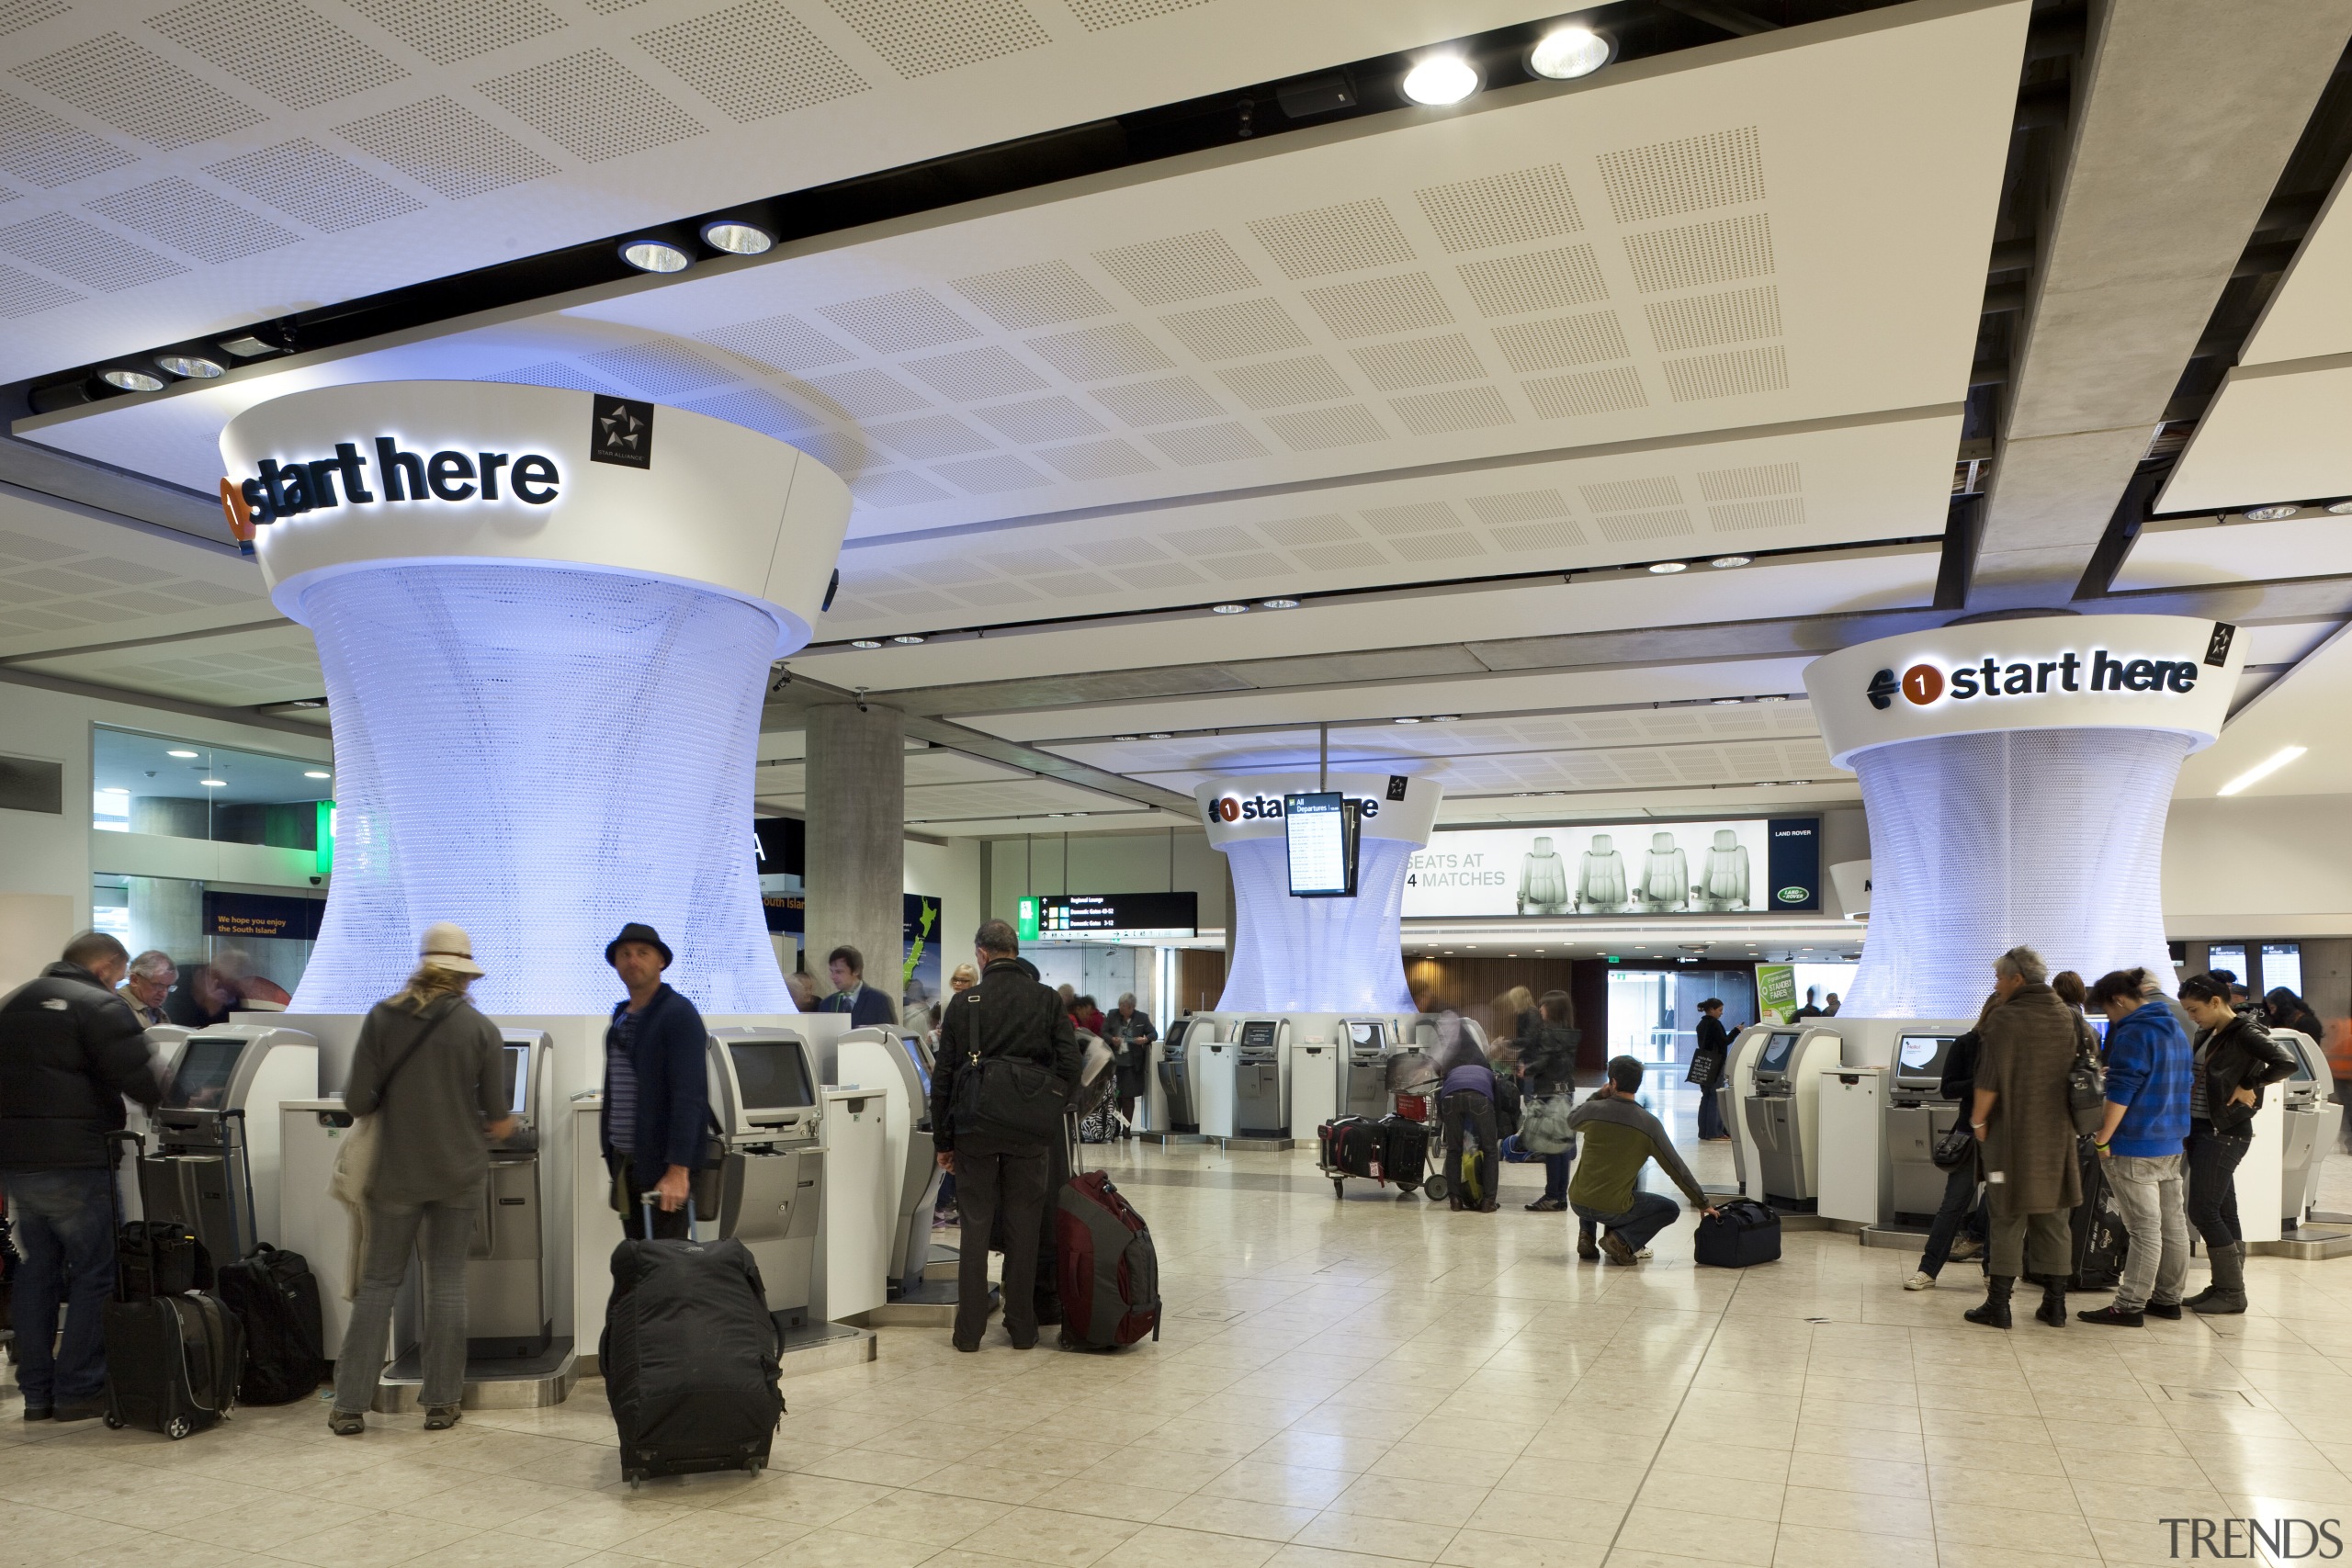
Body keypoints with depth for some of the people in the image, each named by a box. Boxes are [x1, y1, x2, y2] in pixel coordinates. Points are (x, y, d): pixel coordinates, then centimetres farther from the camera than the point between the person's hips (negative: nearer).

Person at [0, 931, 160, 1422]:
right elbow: (138, 1082, -16)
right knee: (94, 1274, 2)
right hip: (73, 1162, -7)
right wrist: (177, 1102, 1)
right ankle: (79, 1390, 4)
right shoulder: (100, 1006, -10)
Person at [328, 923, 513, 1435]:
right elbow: (497, 1115, -2)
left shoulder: (381, 1018, -6)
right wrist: (501, 1123, 21)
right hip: (459, 1173, 0)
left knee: (378, 1283, 10)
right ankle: (440, 1402, 14)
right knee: (447, 1284, 8)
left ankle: (350, 1405, 12)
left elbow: (356, 1101, -8)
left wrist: (393, 1107, 13)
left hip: (396, 1174, 0)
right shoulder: (482, 1030, -7)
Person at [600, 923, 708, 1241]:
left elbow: (689, 1095, -19)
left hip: (663, 1164, -8)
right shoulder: (620, 1016, 14)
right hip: (623, 1158, 8)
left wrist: (677, 1169, -24)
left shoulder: (679, 1013, -11)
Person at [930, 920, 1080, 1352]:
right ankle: (1022, 1328, 15)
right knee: (1024, 1229, 9)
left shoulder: (963, 1003, -1)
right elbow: (1069, 1067, -1)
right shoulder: (1048, 1000, 1)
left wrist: (943, 1141, 6)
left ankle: (969, 1330, 11)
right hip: (1028, 1134, 1)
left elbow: (943, 1077, 0)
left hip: (974, 1132, 0)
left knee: (975, 1227, 8)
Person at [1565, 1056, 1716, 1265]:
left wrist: (1598, 1096, 18)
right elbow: (1677, 1168, -3)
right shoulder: (1649, 1124, -10)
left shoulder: (1592, 1110, -7)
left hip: (1578, 1202, 3)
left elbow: (1571, 1121, 19)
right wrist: (1702, 1203, 7)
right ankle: (1623, 1240, -2)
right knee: (1670, 1209, 18)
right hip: (1613, 1209, -3)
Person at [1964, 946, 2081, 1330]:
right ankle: (2055, 1304, 17)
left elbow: (1990, 1081, -17)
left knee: (2007, 1219, 1)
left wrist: (1978, 1120, -5)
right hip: (2057, 1135, 5)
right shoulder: (2070, 1019, 6)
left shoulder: (2005, 1018, -13)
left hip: (2012, 1132, -5)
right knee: (2054, 1221, 12)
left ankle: (1998, 1304, 4)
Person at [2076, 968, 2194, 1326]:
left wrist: (2102, 1139, -15)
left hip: (2135, 1147, -9)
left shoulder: (2134, 1034, -17)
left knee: (2144, 1229, -7)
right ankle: (2167, 1298, 22)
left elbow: (2120, 1093, -21)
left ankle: (2129, 1306, -2)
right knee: (2172, 1225, 13)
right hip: (2172, 1145, 9)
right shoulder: (2176, 1032, 13)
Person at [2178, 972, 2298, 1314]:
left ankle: (2232, 1292, 2)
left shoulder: (2245, 1033, -13)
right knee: (2223, 1212, 12)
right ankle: (2223, 1286, 17)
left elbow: (2286, 1062, -26)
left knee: (2203, 1212, -7)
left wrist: (2250, 1088, -18)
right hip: (2200, 1129, 8)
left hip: (2225, 1133, -8)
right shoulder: (2207, 1034, 12)